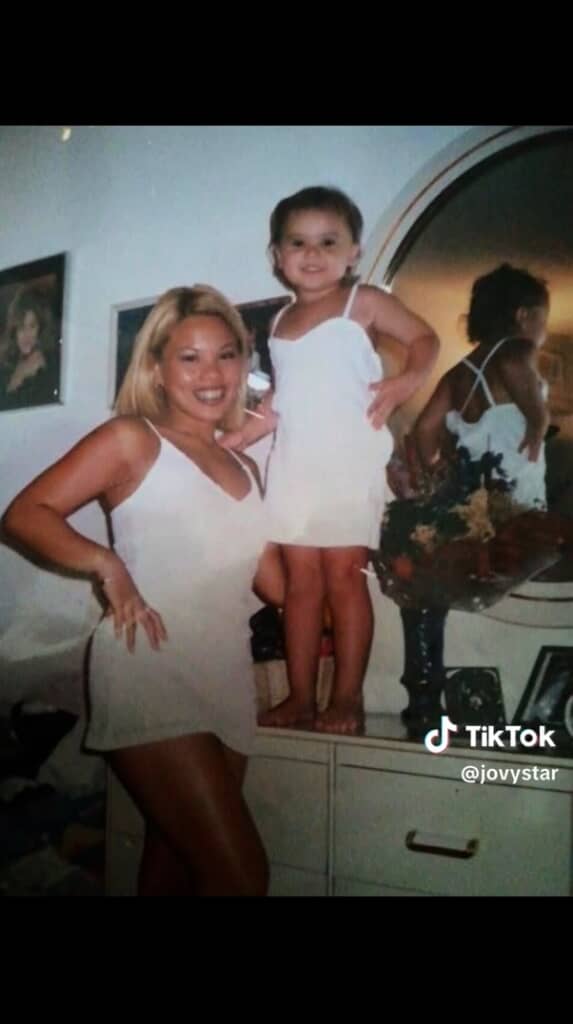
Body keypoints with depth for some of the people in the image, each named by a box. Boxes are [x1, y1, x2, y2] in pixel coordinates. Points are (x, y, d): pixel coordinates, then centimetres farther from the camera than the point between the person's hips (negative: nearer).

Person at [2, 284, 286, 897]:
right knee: (240, 877, -13)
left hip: (227, 687, 7)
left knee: (173, 873, 16)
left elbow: (277, 585, 10)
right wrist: (106, 564, -22)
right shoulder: (133, 439, -1)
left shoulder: (244, 467, 17)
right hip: (150, 677, -6)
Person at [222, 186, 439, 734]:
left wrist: (405, 381, -16)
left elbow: (425, 337, 1)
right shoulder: (280, 322, 17)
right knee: (300, 580, 6)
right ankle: (300, 696, 12)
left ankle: (347, 698, 3)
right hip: (292, 465, 5)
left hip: (347, 462, -5)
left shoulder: (362, 302, 2)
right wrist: (231, 440, 14)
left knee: (343, 576, -5)